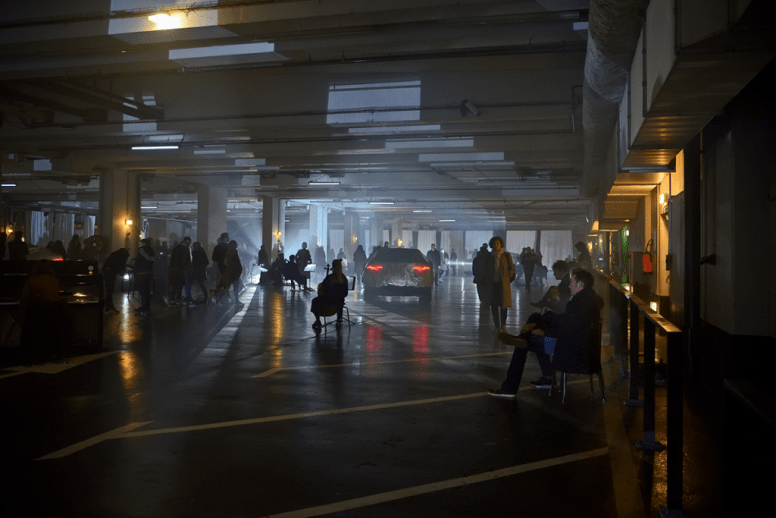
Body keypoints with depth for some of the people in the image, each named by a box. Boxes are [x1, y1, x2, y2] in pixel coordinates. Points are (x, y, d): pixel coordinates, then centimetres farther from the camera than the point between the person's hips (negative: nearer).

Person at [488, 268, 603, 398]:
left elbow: (567, 330, -27)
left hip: (572, 352, -11)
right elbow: (564, 318, 12)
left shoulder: (584, 302, -24)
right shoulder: (588, 297, 8)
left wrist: (544, 332, -12)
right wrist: (535, 324, 5)